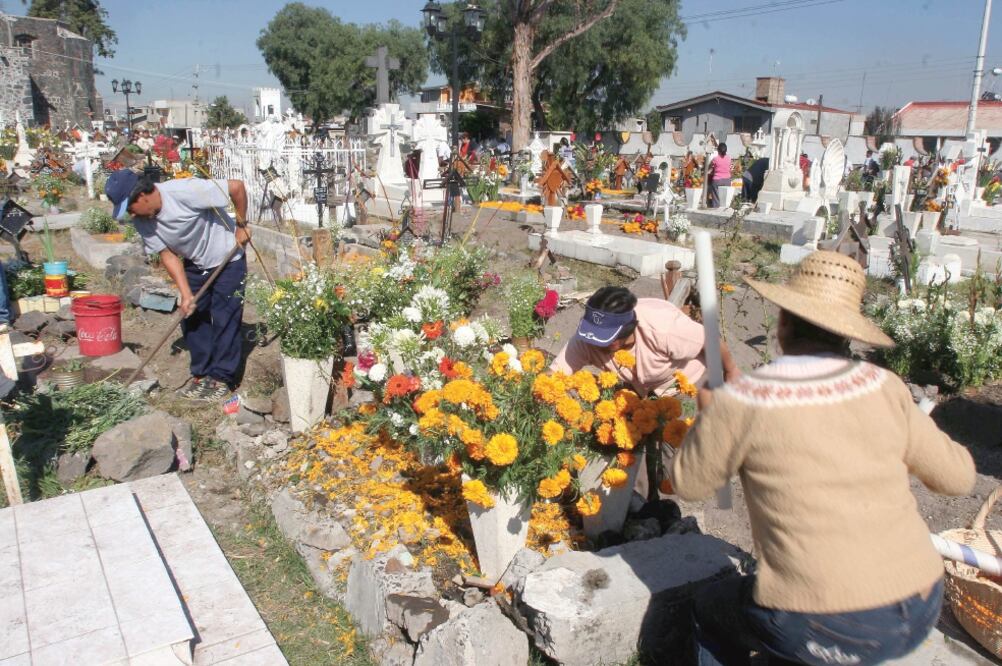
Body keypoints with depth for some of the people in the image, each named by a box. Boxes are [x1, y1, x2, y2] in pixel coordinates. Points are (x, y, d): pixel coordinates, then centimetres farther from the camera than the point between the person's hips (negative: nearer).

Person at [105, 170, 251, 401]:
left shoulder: (185, 191, -32)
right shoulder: (142, 222, -12)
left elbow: (237, 187, -29)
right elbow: (168, 255, -9)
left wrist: (241, 225, -17)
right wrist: (186, 294, -18)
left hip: (228, 259, -6)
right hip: (195, 265, 6)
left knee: (225, 319, -6)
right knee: (191, 318, 4)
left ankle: (222, 378, 4)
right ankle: (201, 374, 17)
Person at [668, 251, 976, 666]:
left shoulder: (739, 403, -14)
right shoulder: (884, 387, -4)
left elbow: (687, 483, 2)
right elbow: (958, 477, 7)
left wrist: (707, 417, 17)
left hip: (823, 632, -4)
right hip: (920, 611, 5)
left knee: (711, 611, 25)